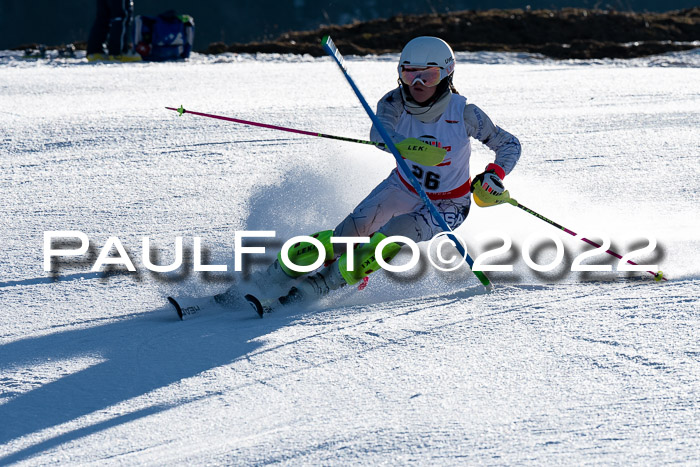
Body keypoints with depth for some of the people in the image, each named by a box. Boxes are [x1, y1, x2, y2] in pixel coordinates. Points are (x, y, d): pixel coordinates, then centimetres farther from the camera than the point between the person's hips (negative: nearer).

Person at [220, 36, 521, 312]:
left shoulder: (463, 114, -22)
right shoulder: (395, 103, -18)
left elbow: (509, 145, -9)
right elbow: (380, 135, -40)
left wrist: (494, 175, -29)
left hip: (447, 206, -2)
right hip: (404, 188, 3)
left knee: (389, 239, -28)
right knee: (352, 231, -19)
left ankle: (316, 288, -24)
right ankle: (273, 277, -14)